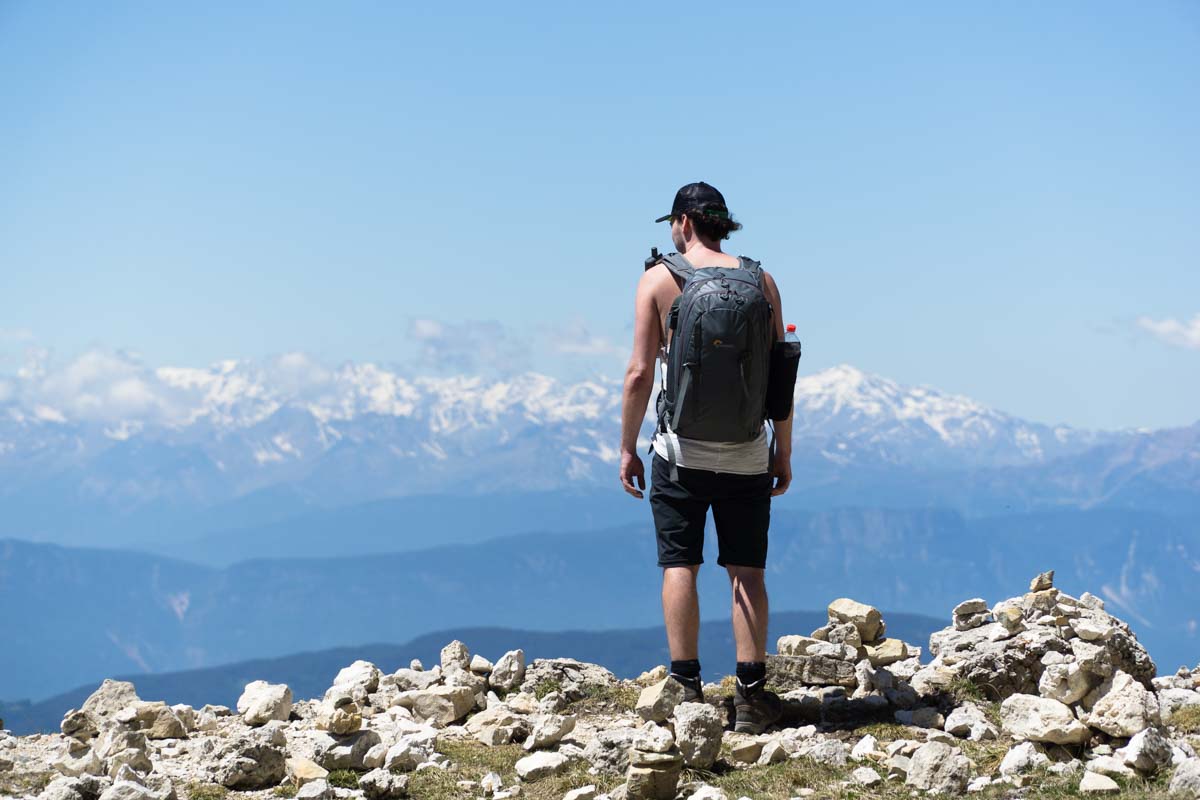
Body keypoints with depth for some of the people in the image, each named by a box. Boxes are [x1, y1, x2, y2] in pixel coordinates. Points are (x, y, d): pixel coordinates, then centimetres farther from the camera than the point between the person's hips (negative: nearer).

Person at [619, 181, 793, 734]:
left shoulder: (659, 279, -3)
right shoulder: (760, 280, 4)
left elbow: (640, 372, -7)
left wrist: (627, 448, 1)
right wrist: (784, 452, 10)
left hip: (681, 446, -2)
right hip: (745, 451, 2)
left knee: (680, 565, 5)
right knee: (746, 571, 6)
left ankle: (687, 689, 4)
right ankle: (751, 696, 6)